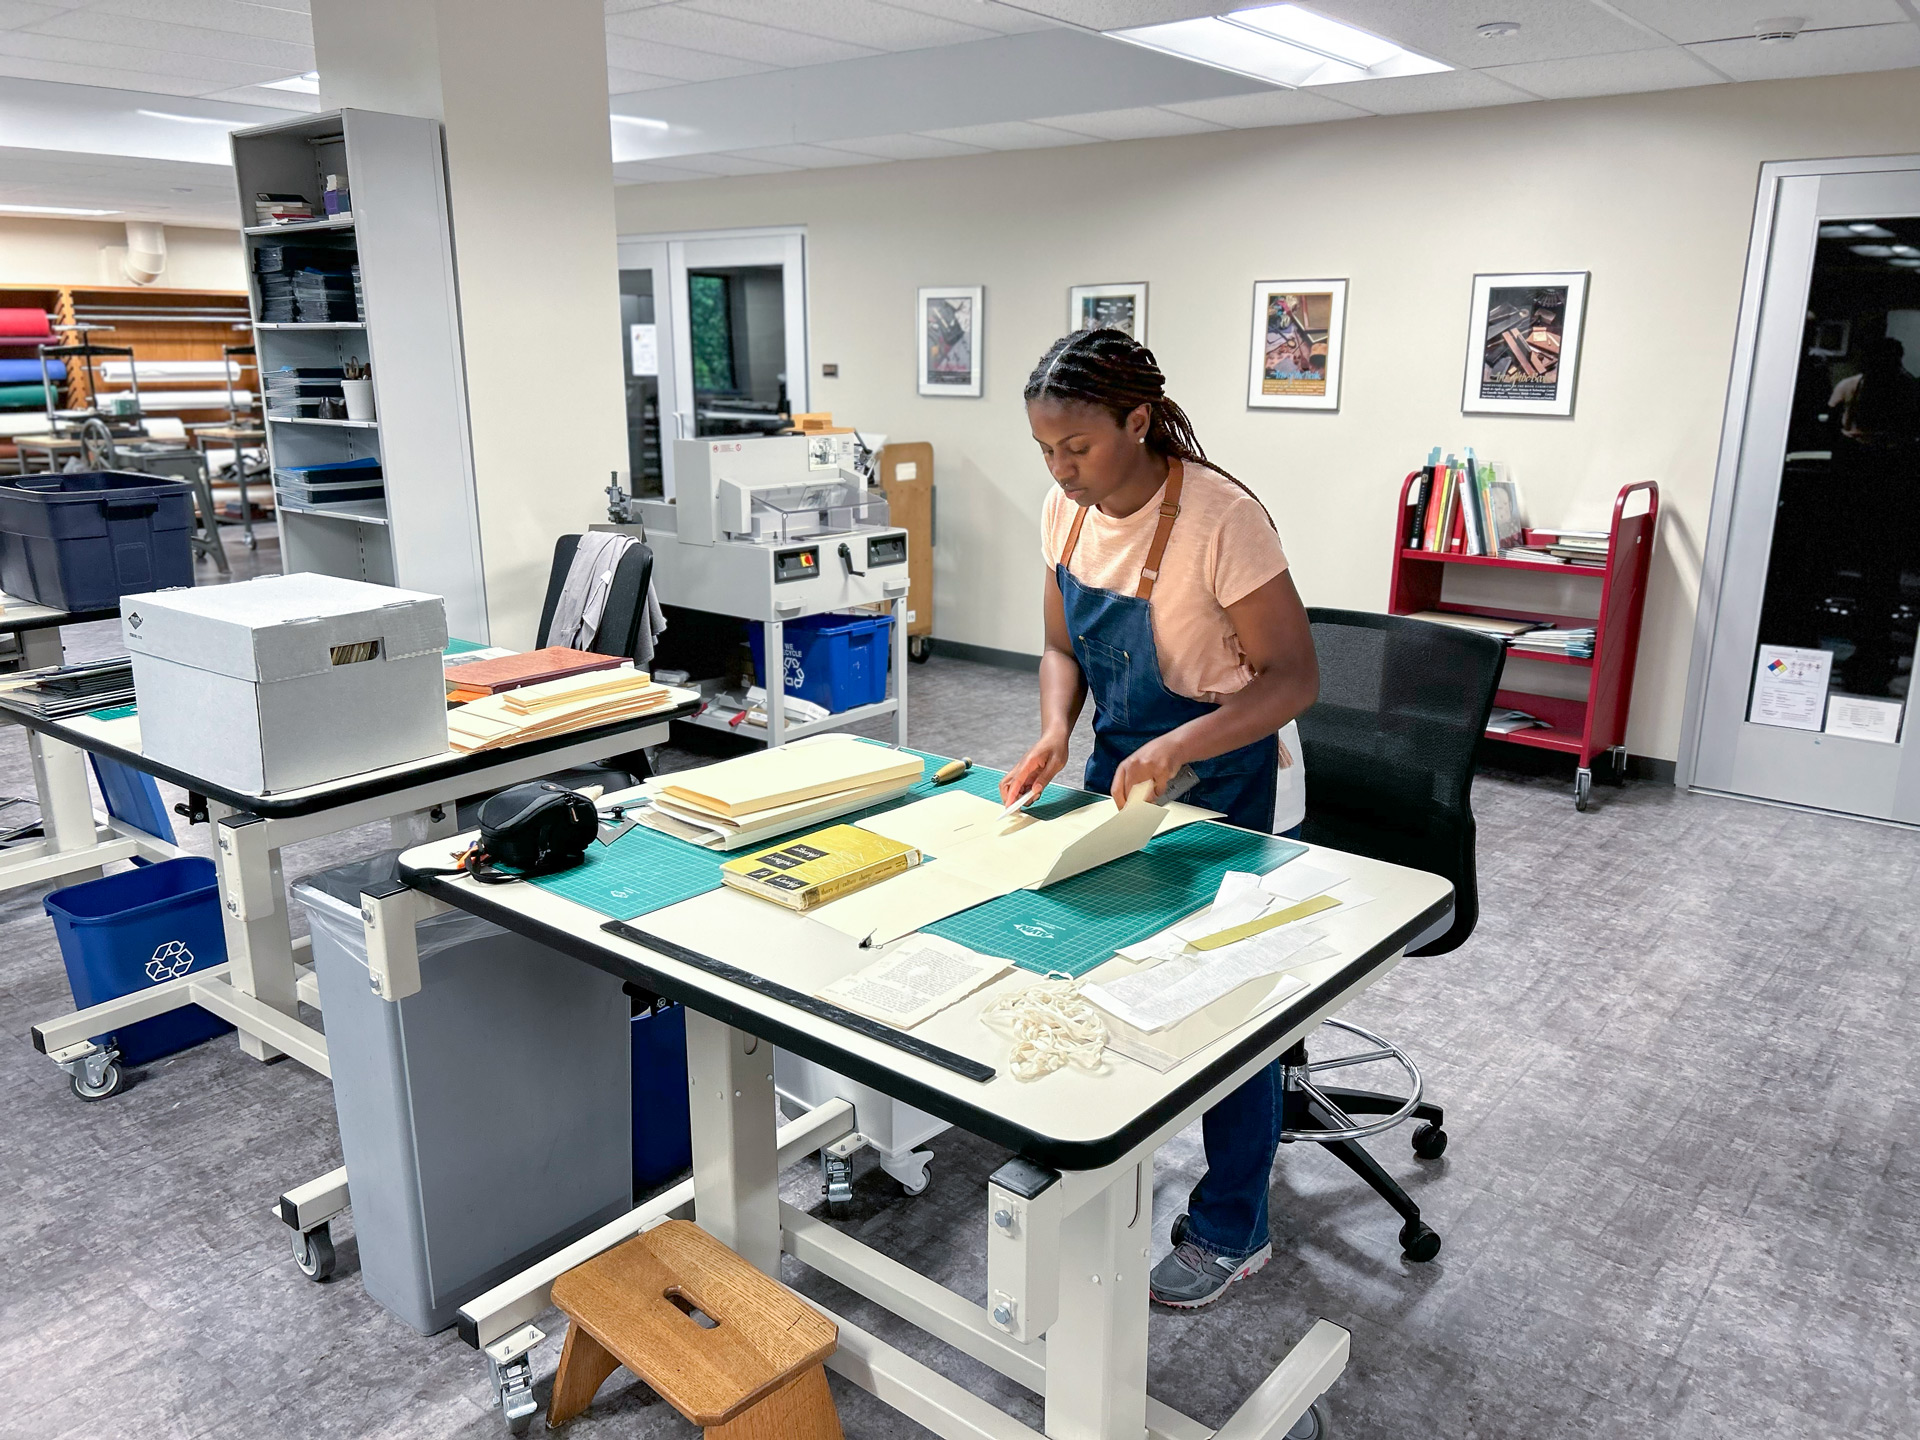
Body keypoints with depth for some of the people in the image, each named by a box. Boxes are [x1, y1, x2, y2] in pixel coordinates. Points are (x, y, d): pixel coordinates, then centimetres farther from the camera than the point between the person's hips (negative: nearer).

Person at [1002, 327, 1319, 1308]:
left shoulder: (1218, 518, -26)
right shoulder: (1068, 511, -5)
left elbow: (1292, 677, -23)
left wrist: (1177, 748, -36)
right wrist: (1055, 733, -13)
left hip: (1217, 782, -6)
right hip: (1120, 766, 7)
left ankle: (1230, 1232, 25)